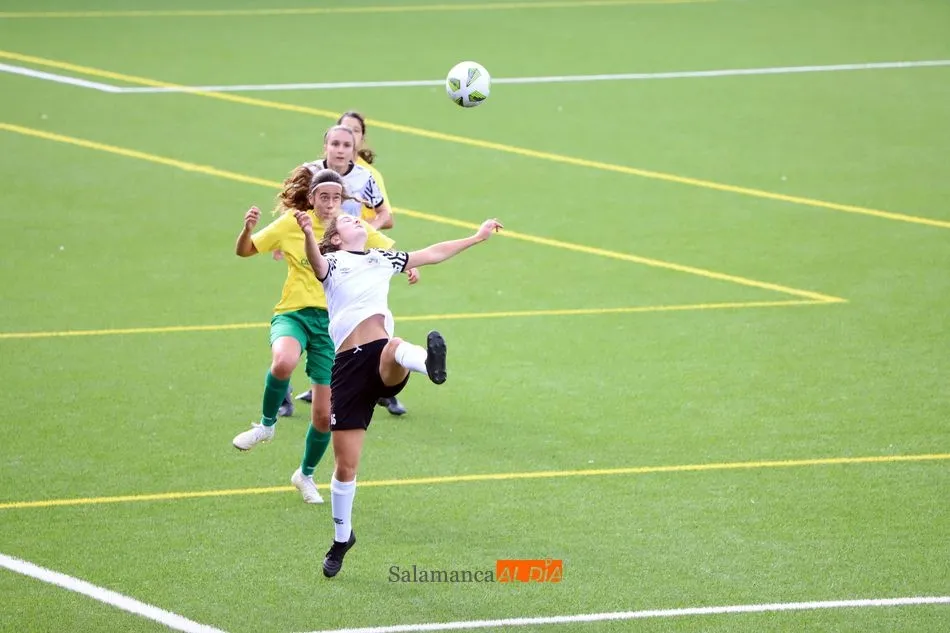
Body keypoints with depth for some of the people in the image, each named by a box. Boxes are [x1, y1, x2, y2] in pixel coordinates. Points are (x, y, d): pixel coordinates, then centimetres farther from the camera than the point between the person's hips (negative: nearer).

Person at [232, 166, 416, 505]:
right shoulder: (292, 223, -3)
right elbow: (244, 251, 2)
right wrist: (248, 229, -20)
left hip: (332, 323, 2)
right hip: (293, 314, -2)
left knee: (324, 415, 3)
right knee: (284, 362, -39)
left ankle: (306, 474, 31)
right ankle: (266, 424, -12)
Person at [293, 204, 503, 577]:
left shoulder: (382, 259, 28)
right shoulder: (331, 261, 13)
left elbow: (433, 254, 40)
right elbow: (316, 262, -12)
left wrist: (477, 237, 43)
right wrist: (308, 235, -35)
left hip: (381, 354, 2)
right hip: (347, 365, -2)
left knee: (395, 349, -39)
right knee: (345, 464, 0)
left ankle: (431, 364, -75)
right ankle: (342, 537, 20)